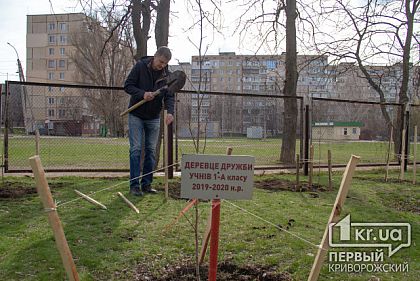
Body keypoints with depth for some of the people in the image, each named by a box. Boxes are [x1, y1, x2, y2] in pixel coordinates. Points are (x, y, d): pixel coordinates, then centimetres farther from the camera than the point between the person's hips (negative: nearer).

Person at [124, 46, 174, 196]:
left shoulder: (166, 74, -3)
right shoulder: (140, 66, -11)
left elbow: (169, 96, -7)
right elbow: (127, 85, -10)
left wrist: (170, 111, -26)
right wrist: (142, 94, -27)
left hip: (154, 118, 4)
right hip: (136, 115, -3)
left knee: (151, 151, 5)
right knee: (136, 150, -6)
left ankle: (147, 184, 14)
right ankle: (134, 185, 1)